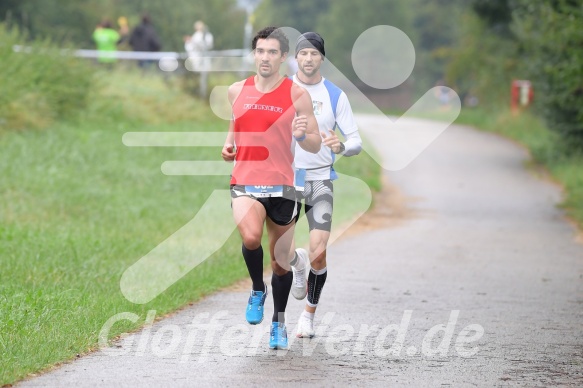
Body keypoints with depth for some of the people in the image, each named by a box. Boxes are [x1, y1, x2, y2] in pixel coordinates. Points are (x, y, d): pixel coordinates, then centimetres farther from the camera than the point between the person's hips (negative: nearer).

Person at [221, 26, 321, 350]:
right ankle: (257, 291, 1)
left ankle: (279, 322, 32)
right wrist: (229, 145, 6)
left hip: (281, 186, -1)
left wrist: (301, 136, -21)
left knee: (281, 261, 9)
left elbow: (316, 145, 1)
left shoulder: (297, 95, -1)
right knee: (250, 237, -28)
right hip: (245, 182, 1)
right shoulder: (237, 91, 8)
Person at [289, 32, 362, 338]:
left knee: (318, 255, -11)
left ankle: (309, 313, 12)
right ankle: (297, 262, 30)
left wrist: (341, 146, -20)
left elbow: (356, 141, 2)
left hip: (321, 180, -1)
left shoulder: (335, 95, 2)